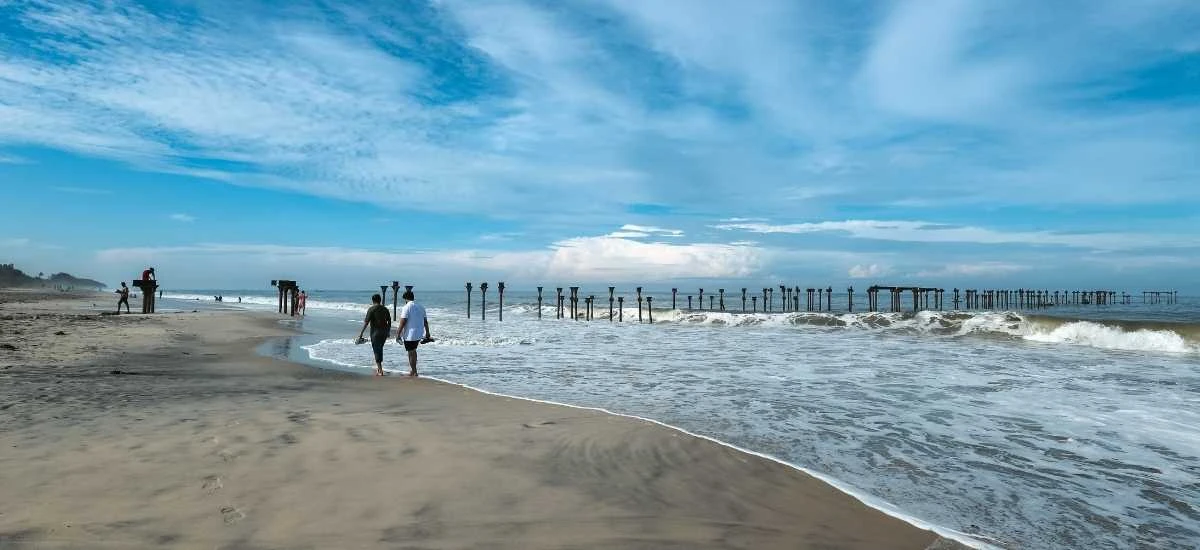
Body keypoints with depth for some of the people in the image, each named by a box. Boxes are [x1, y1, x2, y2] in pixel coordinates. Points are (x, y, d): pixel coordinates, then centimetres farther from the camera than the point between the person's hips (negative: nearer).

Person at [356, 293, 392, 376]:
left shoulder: (371, 309, -8)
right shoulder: (385, 309, 8)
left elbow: (366, 322, -12)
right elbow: (389, 321, 12)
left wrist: (361, 334, -10)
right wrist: (388, 331, 24)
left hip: (376, 332, -5)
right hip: (384, 331, 6)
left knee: (376, 350, -1)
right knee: (380, 349, 20)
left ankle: (380, 371, -5)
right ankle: (379, 367, 28)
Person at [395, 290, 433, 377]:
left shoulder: (406, 307, -13)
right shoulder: (421, 307, 7)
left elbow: (403, 322, -17)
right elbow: (425, 321, 11)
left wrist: (398, 334, -11)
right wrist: (427, 333, 19)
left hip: (409, 334, -7)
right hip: (419, 333, 7)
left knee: (411, 352, 3)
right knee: (413, 350, 22)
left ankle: (414, 372, 9)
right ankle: (412, 369, 27)